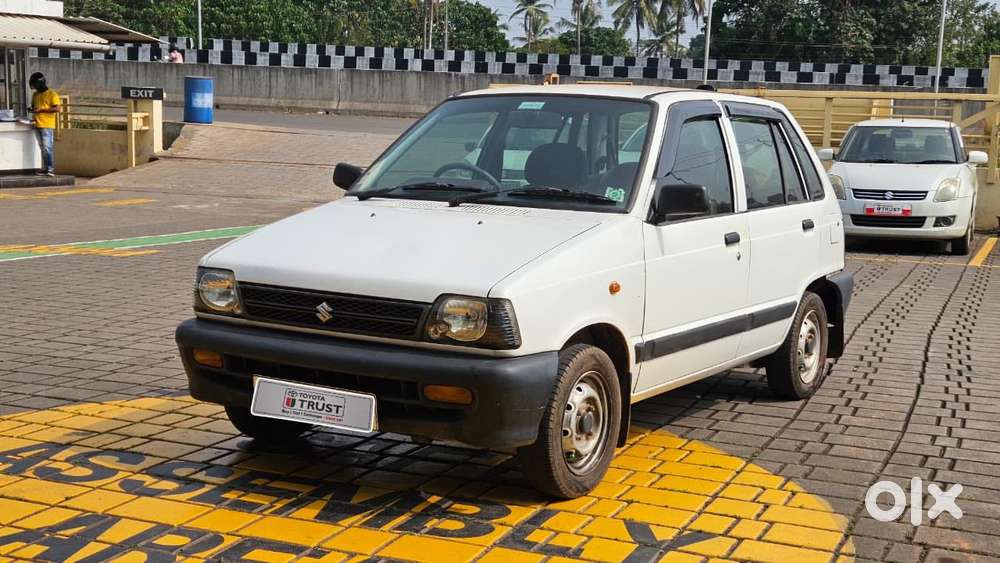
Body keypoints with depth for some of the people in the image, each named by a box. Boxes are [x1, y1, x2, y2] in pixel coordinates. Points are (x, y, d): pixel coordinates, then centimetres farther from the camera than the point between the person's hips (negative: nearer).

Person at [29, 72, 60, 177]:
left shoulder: (52, 94, -5)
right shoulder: (35, 95, 18)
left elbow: (57, 109, -13)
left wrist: (41, 110, -17)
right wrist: (32, 109, 5)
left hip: (47, 126, -7)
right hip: (37, 125, 7)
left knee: (48, 148, -12)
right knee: (43, 148, 8)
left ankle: (51, 169, -14)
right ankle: (45, 169, 10)